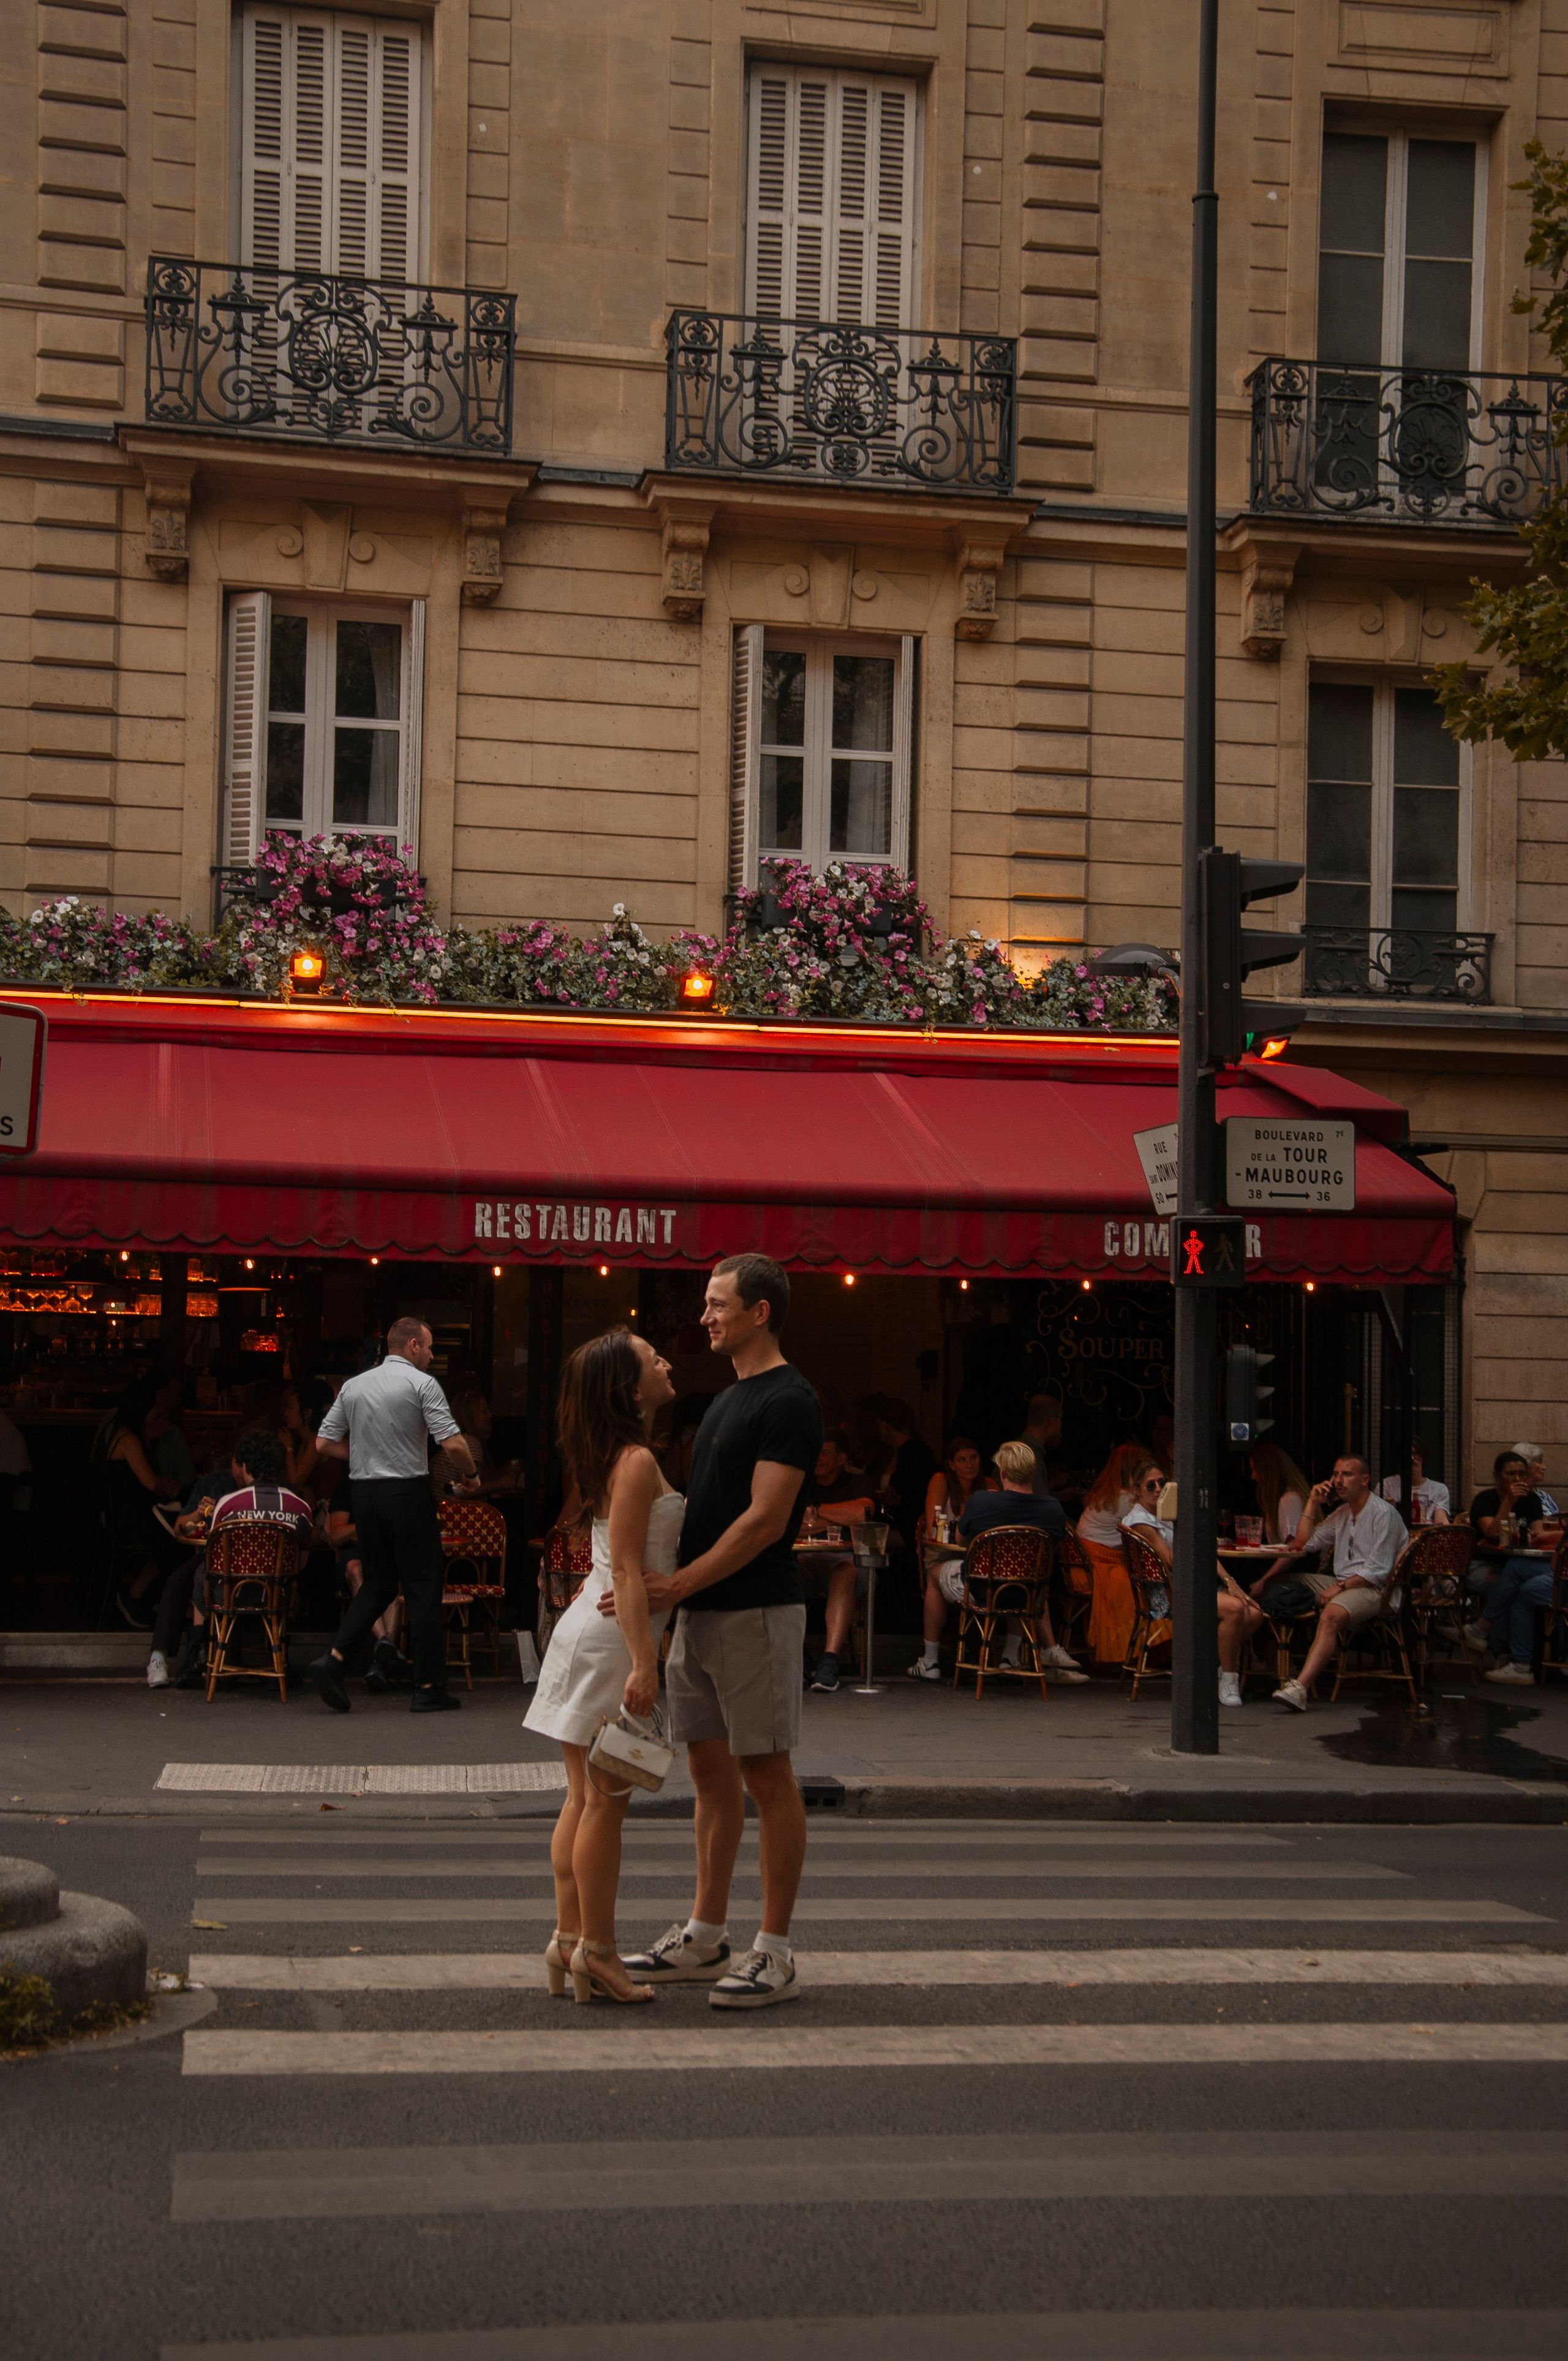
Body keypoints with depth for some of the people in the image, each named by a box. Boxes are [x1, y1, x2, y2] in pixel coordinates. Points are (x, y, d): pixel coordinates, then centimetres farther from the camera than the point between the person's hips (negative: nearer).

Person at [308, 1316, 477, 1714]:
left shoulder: (354, 1386, 9)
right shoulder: (421, 1383, -8)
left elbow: (324, 1444, 11)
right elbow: (453, 1445, -14)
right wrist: (469, 1473, 4)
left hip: (365, 1491, 6)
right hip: (409, 1492, -6)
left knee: (377, 1584, 15)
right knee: (424, 1586, 2)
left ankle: (333, 1658, -2)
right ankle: (428, 1687, 4)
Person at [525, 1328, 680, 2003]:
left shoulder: (613, 1458, 13)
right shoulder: (638, 1462, -15)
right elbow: (627, 1571, -20)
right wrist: (643, 1660, -23)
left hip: (588, 1626, 9)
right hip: (612, 1640, -9)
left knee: (584, 1799, 12)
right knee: (606, 1802, -3)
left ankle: (569, 1937, 16)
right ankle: (596, 1950, 2)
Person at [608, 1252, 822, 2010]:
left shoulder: (788, 1401, -14)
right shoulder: (730, 1397, 16)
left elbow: (765, 1520, -20)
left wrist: (676, 1585, -22)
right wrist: (674, 1589, 13)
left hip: (755, 1613, -9)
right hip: (701, 1614, 9)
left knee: (767, 1777, -3)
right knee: (710, 1770, 13)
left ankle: (775, 1954, 3)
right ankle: (705, 1938, 21)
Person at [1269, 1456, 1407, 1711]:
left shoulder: (1384, 1513, -7)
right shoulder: (1341, 1513, 19)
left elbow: (1377, 1570, -14)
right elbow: (1303, 1544, 21)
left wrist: (1340, 1588, -19)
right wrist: (1313, 1504, 13)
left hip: (1373, 1589, -9)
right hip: (1342, 1584, 9)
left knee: (1332, 1614, -38)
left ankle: (1300, 1688, -51)